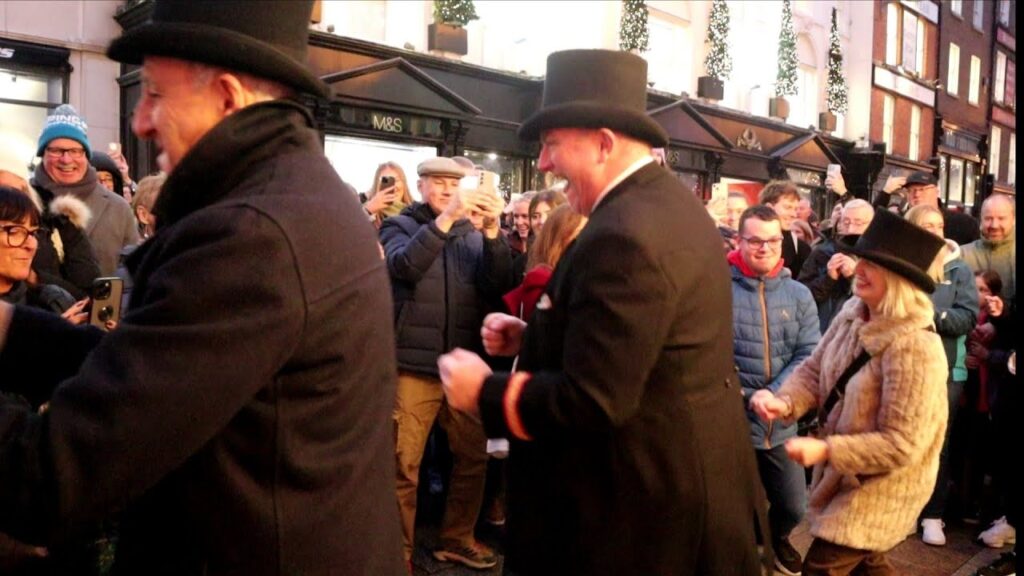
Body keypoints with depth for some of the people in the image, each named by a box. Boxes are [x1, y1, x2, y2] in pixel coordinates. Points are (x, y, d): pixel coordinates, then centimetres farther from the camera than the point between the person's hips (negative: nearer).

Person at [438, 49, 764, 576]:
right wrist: (534, 337, 3)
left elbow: (591, 403, -27)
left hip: (645, 506, -10)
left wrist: (484, 392, -14)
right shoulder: (673, 204, 6)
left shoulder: (622, 236, -26)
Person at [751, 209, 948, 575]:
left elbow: (902, 444, -28)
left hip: (880, 488, -8)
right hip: (848, 477, 8)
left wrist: (825, 450, -29)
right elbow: (814, 370, 2)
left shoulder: (914, 348, -29)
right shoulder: (853, 313, -6)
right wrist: (784, 402, -18)